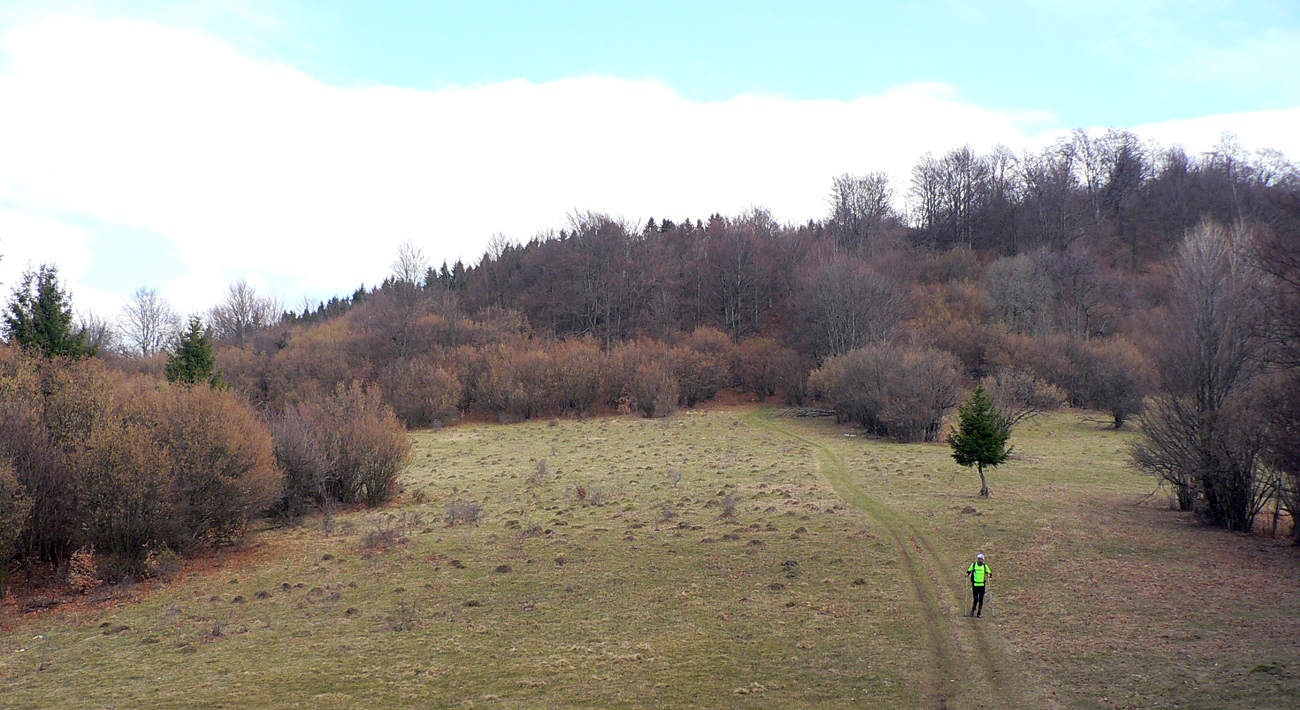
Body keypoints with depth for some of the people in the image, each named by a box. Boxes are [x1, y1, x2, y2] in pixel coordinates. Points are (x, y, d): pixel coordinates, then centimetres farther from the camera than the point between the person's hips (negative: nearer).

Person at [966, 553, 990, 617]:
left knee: (981, 600, 0)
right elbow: (969, 571, 13)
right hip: (975, 584, -1)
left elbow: (988, 573, 10)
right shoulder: (973, 565, 3)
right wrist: (967, 574, -7)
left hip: (982, 585, 1)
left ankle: (979, 612, 12)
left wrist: (988, 575, -11)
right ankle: (973, 609, 20)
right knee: (975, 599, -7)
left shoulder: (985, 566, 6)